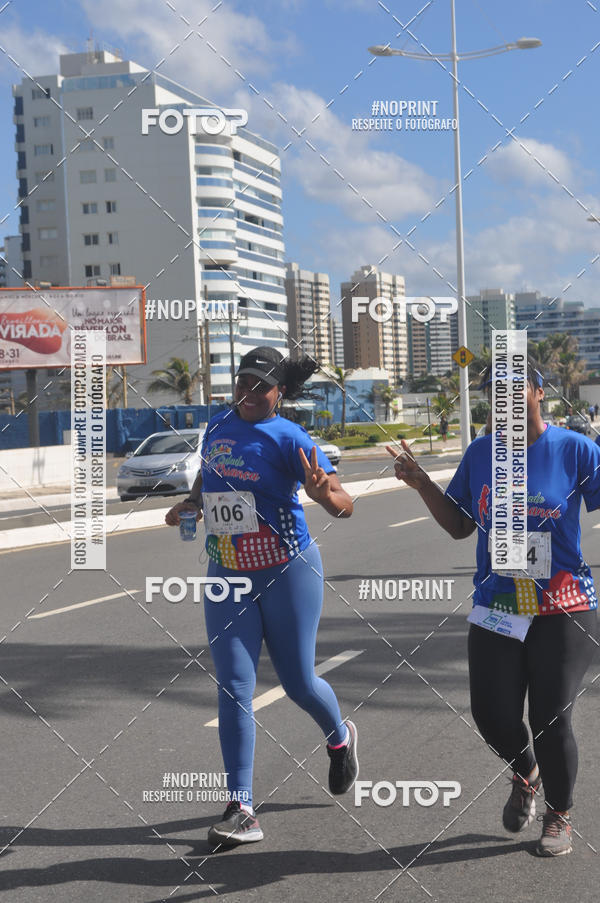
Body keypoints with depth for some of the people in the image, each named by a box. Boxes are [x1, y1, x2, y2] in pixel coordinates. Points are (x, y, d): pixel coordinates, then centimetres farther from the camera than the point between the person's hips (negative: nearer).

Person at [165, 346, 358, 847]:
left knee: (298, 682, 7)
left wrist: (324, 493, -41)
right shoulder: (218, 426, 5)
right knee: (234, 688, -3)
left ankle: (340, 737, 41)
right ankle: (241, 809, -1)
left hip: (288, 573, -4)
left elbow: (344, 505, -18)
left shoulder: (289, 438, -12)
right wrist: (189, 504, 6)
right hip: (227, 576, 4)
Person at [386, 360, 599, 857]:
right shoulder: (480, 453, 5)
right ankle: (526, 775, 37)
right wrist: (421, 483, 1)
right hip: (496, 611, 3)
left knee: (551, 720, -2)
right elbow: (459, 526, 12)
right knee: (492, 715, 1)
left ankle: (559, 816, 25)